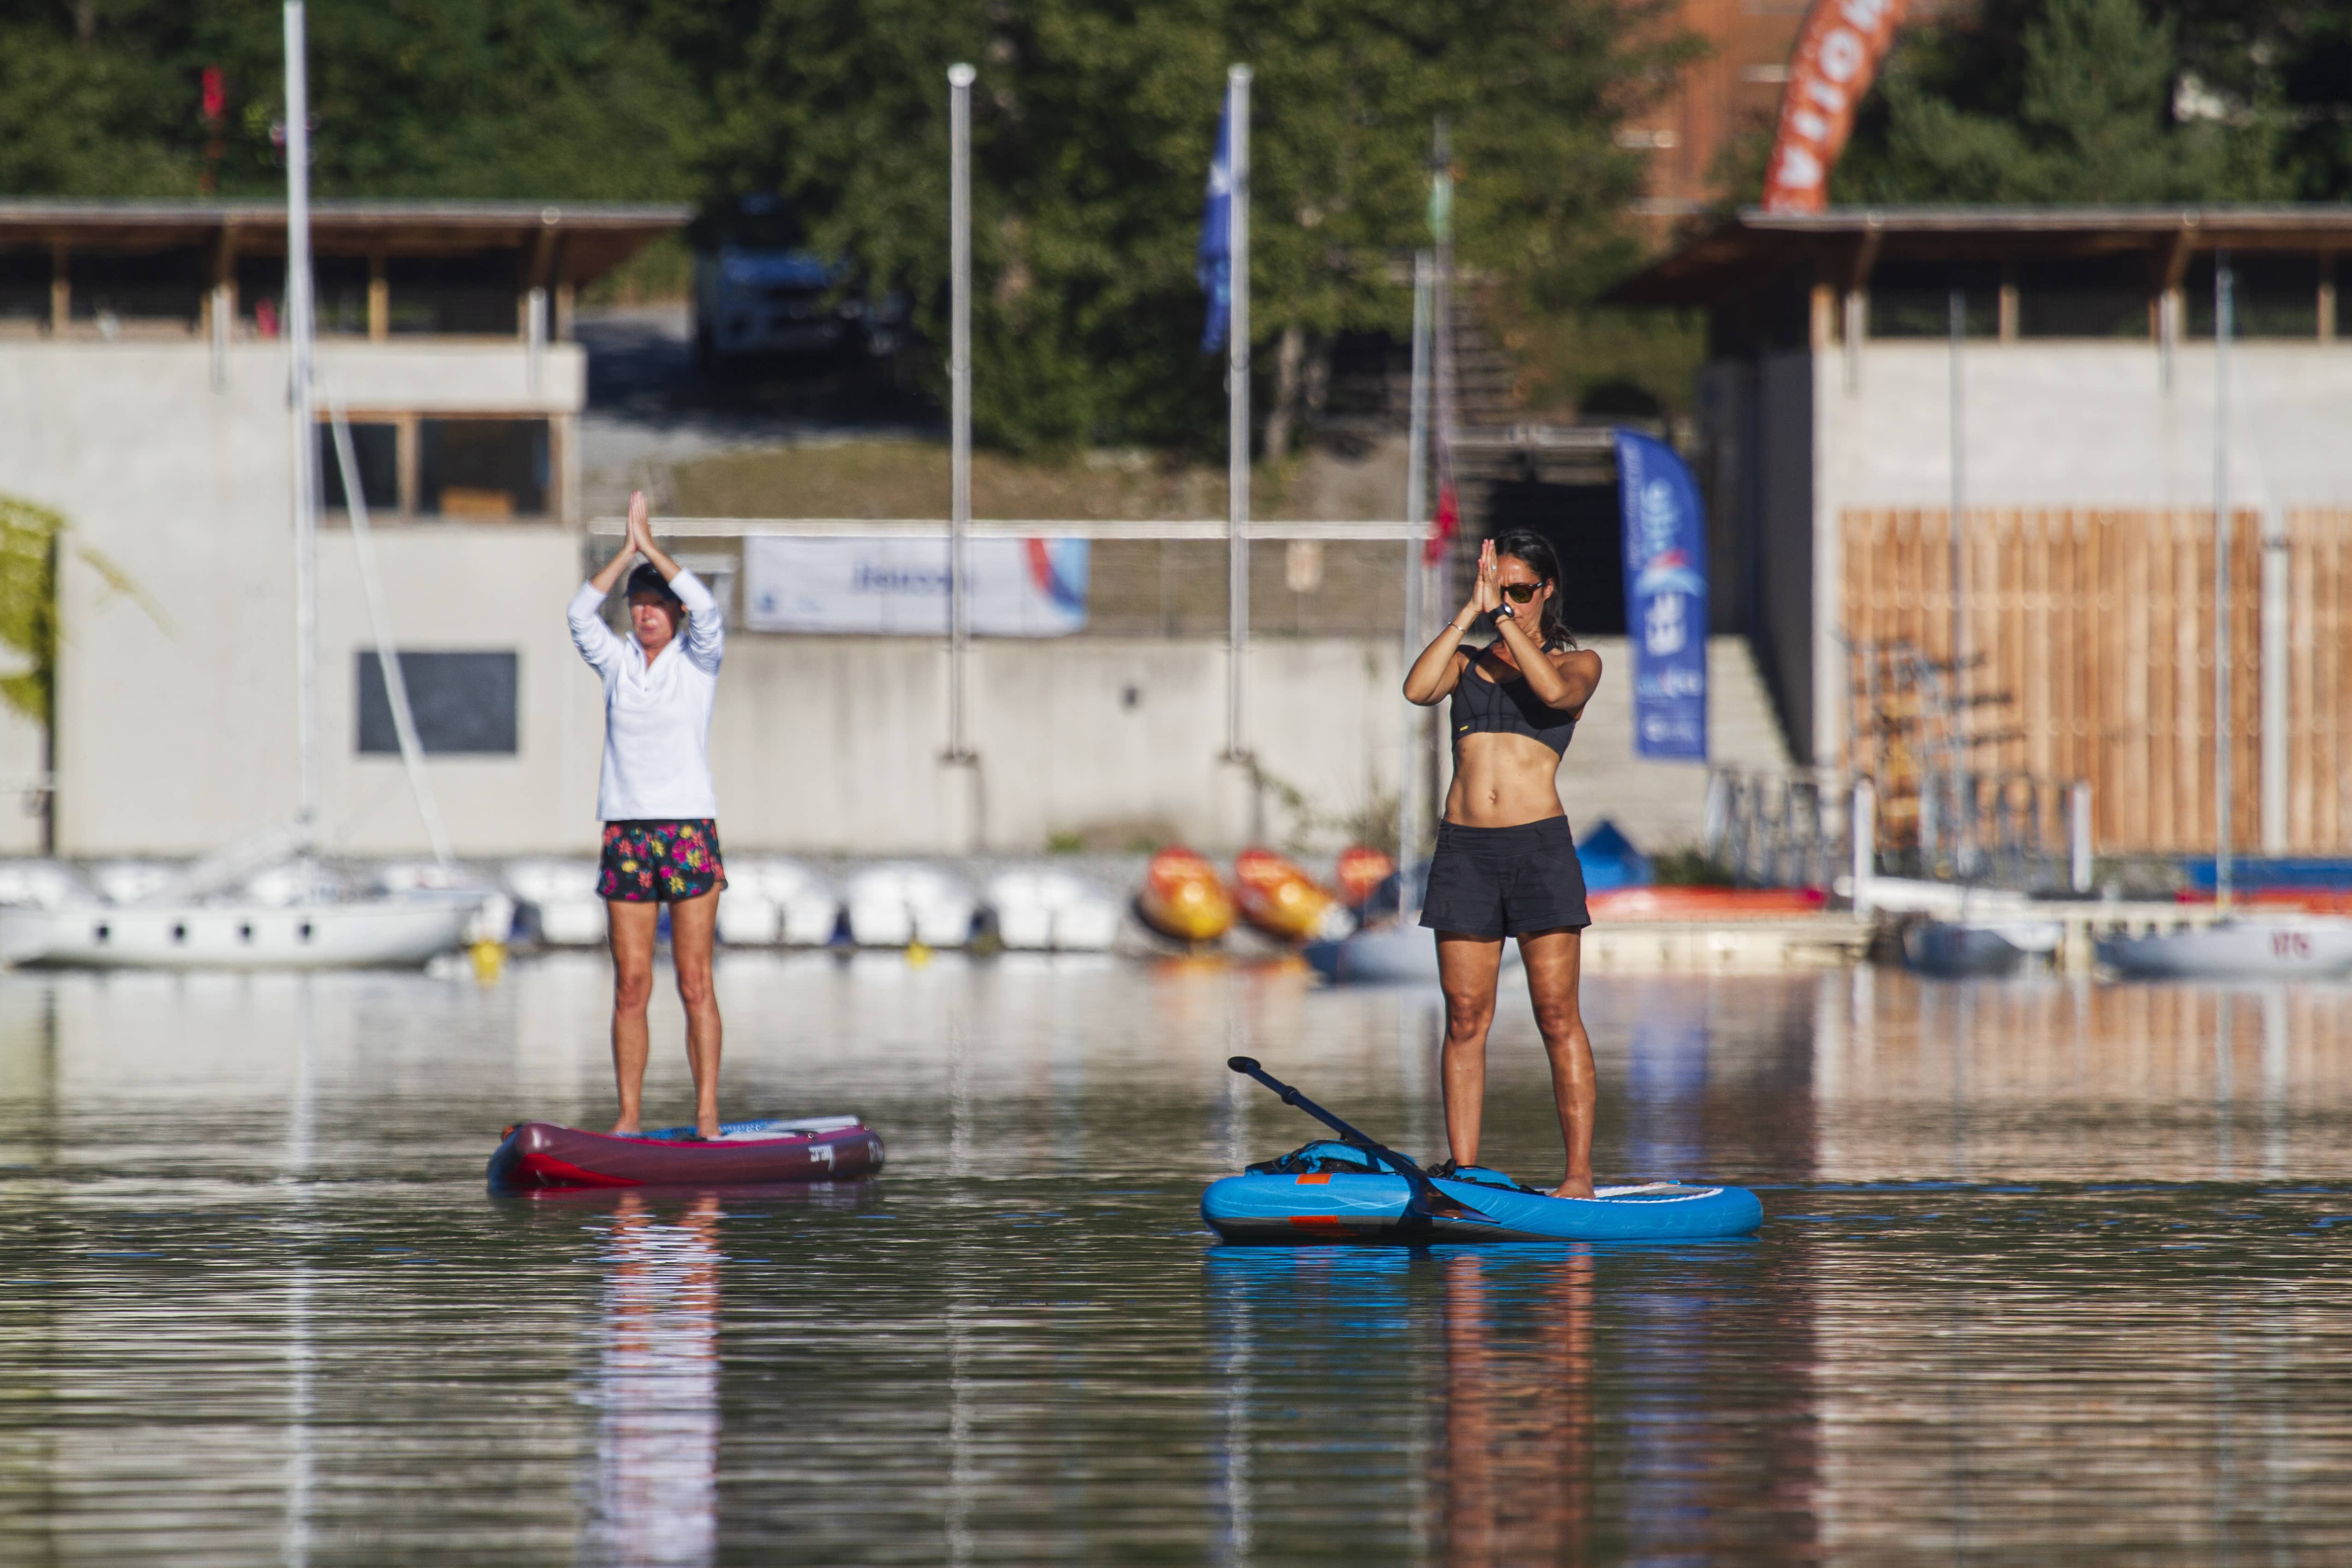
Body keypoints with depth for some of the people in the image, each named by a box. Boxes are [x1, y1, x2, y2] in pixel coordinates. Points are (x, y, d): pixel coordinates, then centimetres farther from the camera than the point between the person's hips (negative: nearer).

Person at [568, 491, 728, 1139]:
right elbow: (580, 614, -2)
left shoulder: (698, 661, 4)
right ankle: (629, 1116, 3)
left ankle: (707, 1114, -5)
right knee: (630, 987, 1)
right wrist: (627, 550, -8)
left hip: (689, 830, -3)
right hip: (627, 834, 3)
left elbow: (707, 611, -14)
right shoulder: (617, 664, 11)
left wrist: (653, 548, -10)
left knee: (695, 982, -5)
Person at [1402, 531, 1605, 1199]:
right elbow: (1418, 688, -5)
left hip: (1539, 843, -3)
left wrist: (1504, 616, -12)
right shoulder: (1465, 662, 16)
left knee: (1557, 1016, -6)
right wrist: (1469, 612, -7)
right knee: (1465, 1019, 1)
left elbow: (1556, 691, -15)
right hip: (1463, 845, 3)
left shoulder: (1578, 662, 9)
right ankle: (1463, 1172, 3)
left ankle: (1580, 1171, -4)